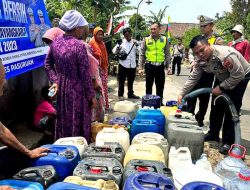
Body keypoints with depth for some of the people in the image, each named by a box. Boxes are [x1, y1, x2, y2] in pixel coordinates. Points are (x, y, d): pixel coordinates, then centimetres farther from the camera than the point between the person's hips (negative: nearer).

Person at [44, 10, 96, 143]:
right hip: (76, 89, -7)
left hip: (61, 87, 7)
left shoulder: (56, 42, 0)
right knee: (78, 122, 8)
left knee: (63, 120, 21)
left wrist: (55, 81, 7)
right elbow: (85, 74, -18)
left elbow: (48, 64, 9)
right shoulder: (79, 45, -21)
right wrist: (91, 96, -9)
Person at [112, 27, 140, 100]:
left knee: (131, 81, 16)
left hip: (132, 65, 3)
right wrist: (117, 48, -24)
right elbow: (114, 51, -3)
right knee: (121, 81, 4)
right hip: (123, 65, -3)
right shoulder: (121, 42, 0)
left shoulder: (135, 42, 7)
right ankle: (120, 95, 15)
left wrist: (136, 45, -15)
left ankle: (130, 94, 29)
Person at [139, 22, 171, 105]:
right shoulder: (146, 40, 1)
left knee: (160, 86, 9)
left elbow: (167, 54, 8)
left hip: (160, 66, 1)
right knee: (149, 86, 9)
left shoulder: (164, 39, 4)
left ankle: (160, 102, 22)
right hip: (149, 66, -1)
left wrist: (168, 66, 4)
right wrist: (140, 67, 0)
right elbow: (142, 54, 4)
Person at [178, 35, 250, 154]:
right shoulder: (200, 61, -15)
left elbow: (239, 74, -32)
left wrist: (221, 87, -26)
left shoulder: (225, 55, -38)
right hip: (222, 78, 7)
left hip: (240, 77, -7)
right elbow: (193, 78, -7)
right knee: (217, 105, 9)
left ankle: (228, 142, -1)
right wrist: (182, 94, -11)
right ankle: (213, 134, 24)